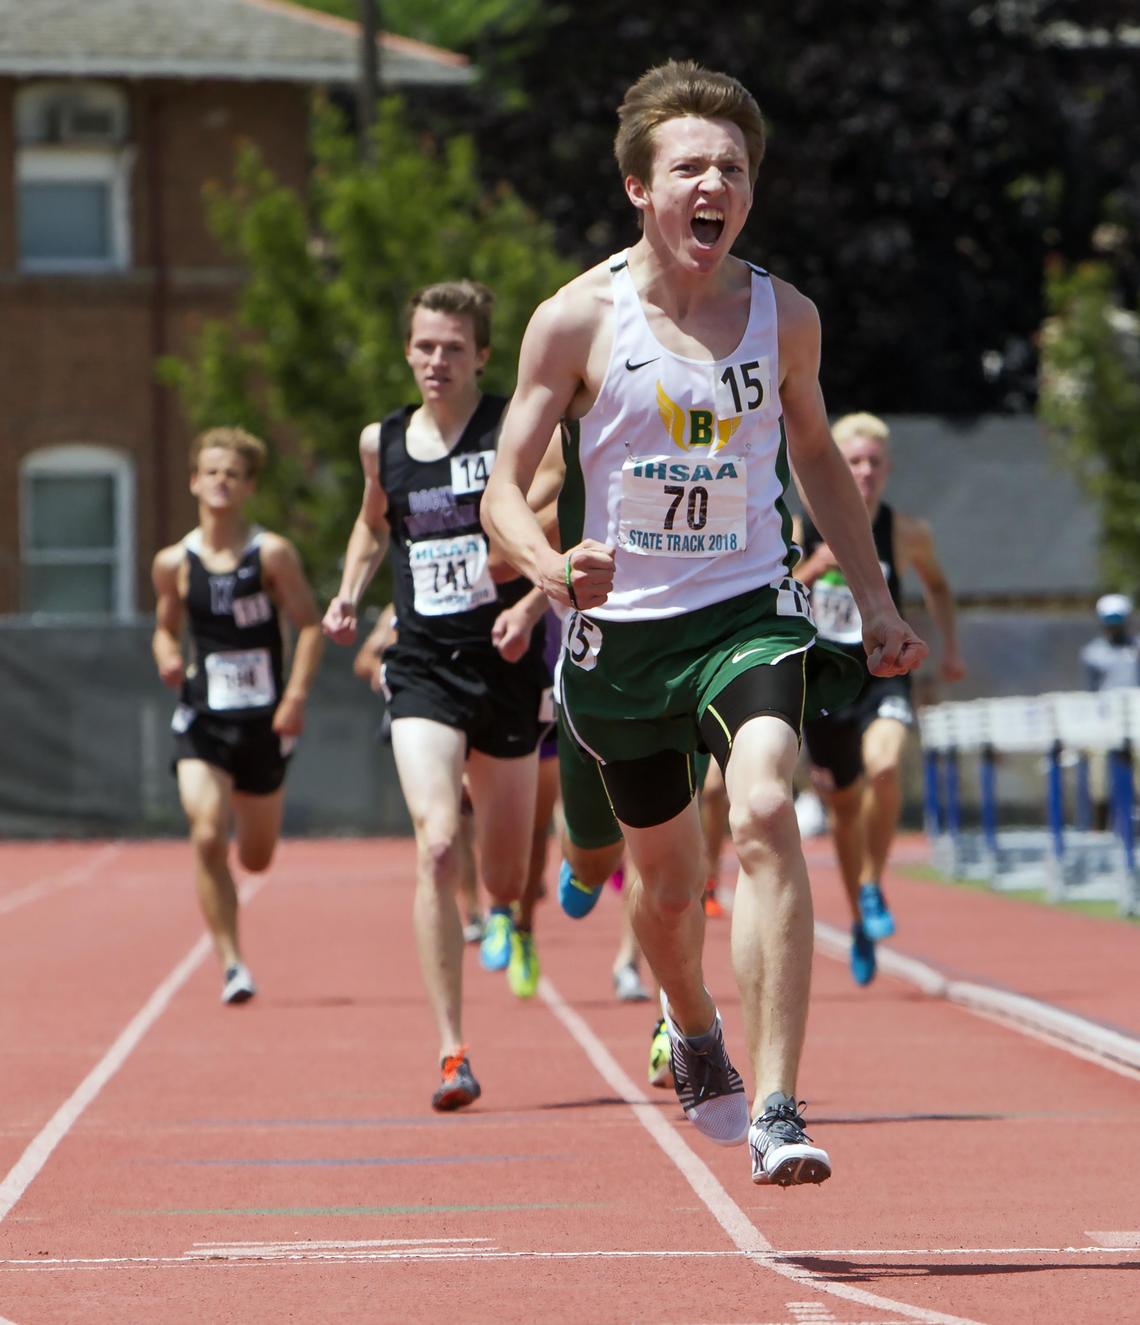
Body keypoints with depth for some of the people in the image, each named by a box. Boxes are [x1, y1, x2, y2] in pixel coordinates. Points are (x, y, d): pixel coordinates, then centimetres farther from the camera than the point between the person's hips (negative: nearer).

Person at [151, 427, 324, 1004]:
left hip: (264, 721, 0)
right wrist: (168, 658, -8)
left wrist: (296, 695, -15)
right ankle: (230, 962, -11)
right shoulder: (174, 563, 0)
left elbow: (309, 625, -4)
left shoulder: (273, 554, -7)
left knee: (257, 857, 12)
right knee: (208, 837, -19)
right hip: (202, 719, 0)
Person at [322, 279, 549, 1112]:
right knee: (437, 848, -20)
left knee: (506, 871, 13)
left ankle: (501, 915, 56)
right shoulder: (382, 443, 5)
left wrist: (532, 603, -18)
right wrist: (349, 595, 9)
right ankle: (453, 1053, -18)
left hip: (506, 665, -1)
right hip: (423, 668, 1)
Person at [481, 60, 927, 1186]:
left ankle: (776, 1110, -28)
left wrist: (875, 601, 15)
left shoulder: (784, 316, -1)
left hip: (749, 608, 0)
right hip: (622, 627, 0)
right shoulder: (577, 321, -9)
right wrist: (553, 568, -28)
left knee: (764, 816, -26)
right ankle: (692, 1031, 50)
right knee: (667, 876, 14)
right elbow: (504, 491, -7)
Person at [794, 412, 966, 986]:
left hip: (883, 677, -1)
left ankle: (873, 888, -10)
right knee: (844, 805, 13)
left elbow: (936, 584, 16)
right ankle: (860, 921, 35)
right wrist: (809, 572, -26)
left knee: (884, 766, -31)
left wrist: (950, 647, 8)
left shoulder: (906, 534, -5)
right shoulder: (797, 532, -8)